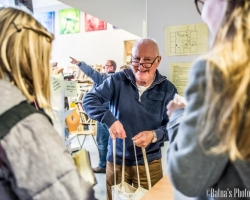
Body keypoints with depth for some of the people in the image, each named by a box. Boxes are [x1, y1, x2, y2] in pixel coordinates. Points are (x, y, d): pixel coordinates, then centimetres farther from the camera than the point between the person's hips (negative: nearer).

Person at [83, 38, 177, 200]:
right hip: (116, 160, 1)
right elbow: (89, 99, -12)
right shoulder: (118, 80, -8)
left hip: (149, 163, 0)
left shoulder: (167, 89, -7)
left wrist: (154, 135, -27)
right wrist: (109, 119, -30)